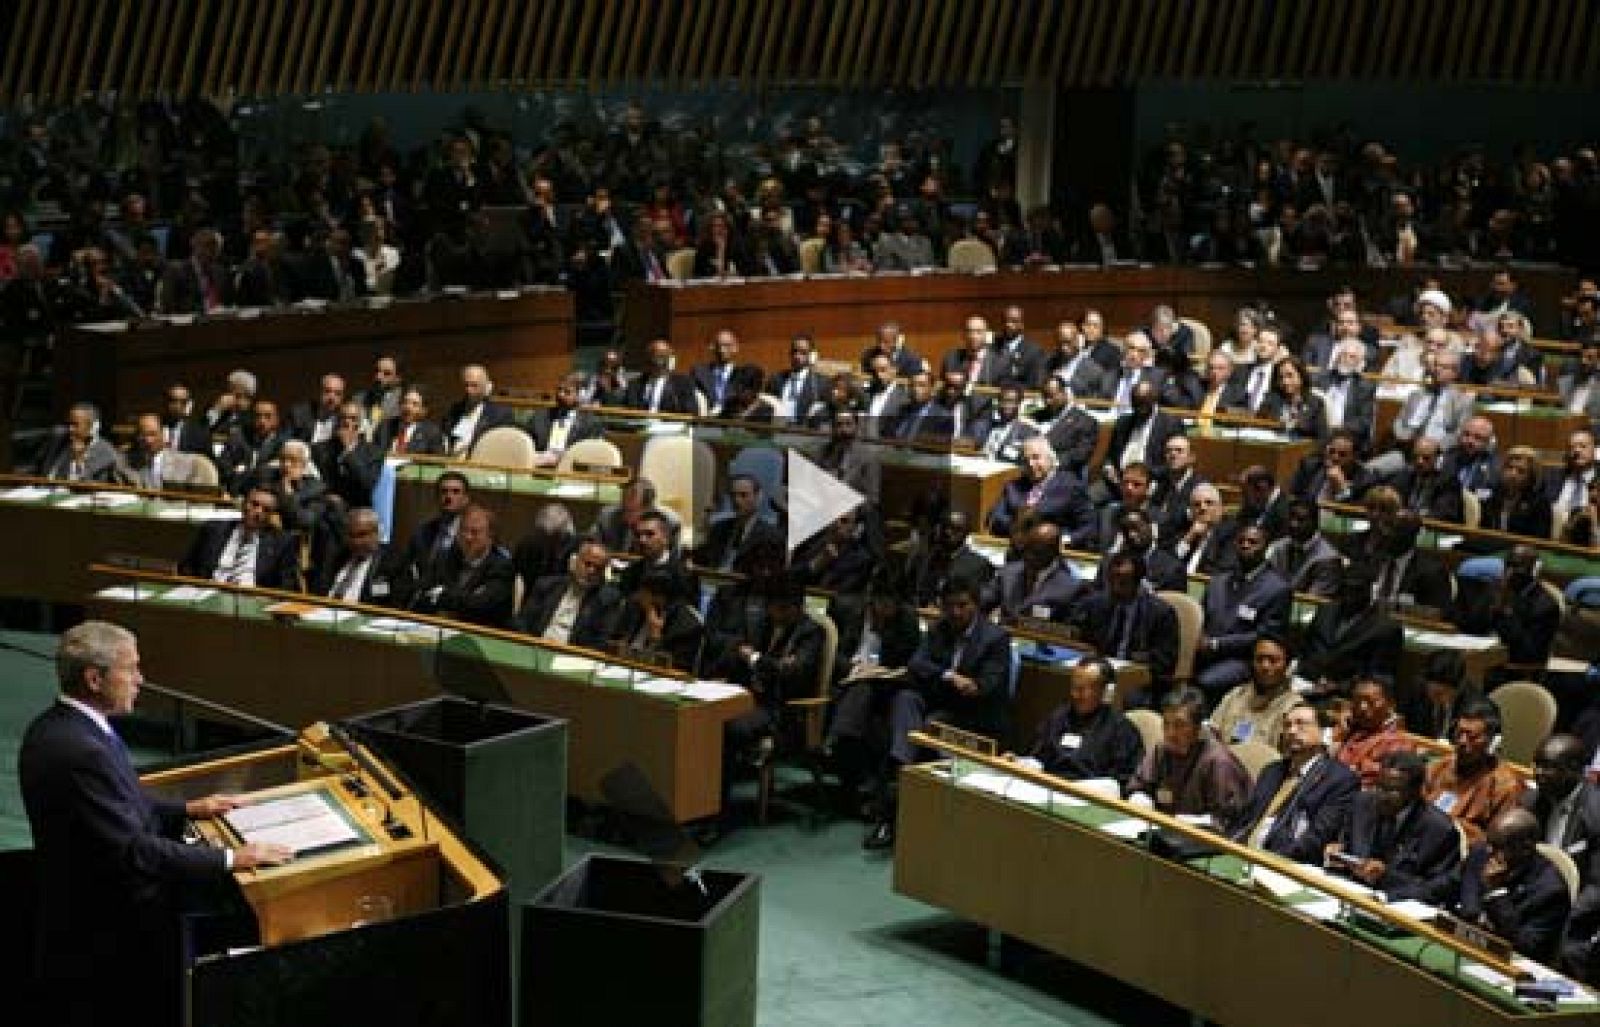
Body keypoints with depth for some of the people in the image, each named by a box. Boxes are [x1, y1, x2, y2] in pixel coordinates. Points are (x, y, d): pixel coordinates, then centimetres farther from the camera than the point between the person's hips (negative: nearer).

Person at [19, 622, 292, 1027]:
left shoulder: (53, 727, 4)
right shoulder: (80, 751, -28)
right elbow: (133, 850, -29)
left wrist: (187, 810, 12)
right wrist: (231, 859, -24)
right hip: (106, 940, -10)